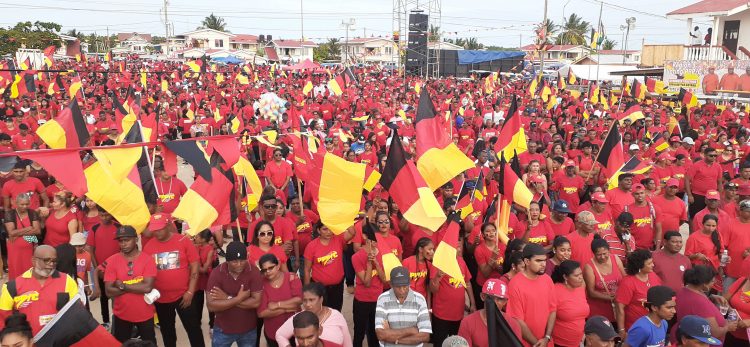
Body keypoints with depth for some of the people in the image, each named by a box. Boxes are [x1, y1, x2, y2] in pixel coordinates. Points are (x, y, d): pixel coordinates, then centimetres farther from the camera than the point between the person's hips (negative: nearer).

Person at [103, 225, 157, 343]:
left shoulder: (147, 259, -11)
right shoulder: (112, 261, -7)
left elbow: (148, 287, -22)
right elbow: (109, 292, -13)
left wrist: (122, 286, -18)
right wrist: (138, 287, -19)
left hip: (145, 315, -1)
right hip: (122, 315, 1)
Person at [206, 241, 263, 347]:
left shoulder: (254, 271, -16)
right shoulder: (216, 273, -16)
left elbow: (256, 302, -21)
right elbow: (211, 306, -20)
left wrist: (228, 298, -21)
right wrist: (238, 298, -25)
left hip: (248, 330, 0)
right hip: (223, 329, 0)